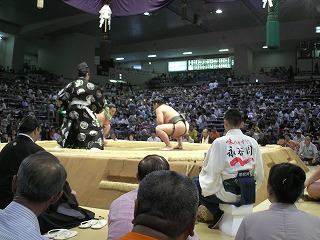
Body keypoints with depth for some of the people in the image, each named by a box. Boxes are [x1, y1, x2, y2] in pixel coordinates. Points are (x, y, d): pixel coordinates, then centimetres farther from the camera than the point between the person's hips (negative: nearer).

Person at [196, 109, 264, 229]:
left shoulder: (219, 142, -13)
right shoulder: (252, 142, 2)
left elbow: (213, 170, -12)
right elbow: (259, 172, 6)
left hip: (228, 194, -6)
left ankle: (217, 213, 4)